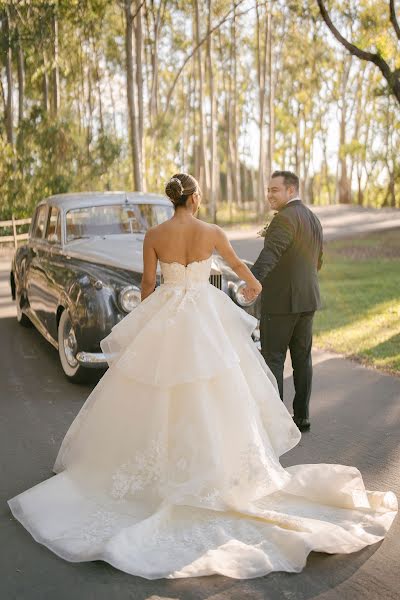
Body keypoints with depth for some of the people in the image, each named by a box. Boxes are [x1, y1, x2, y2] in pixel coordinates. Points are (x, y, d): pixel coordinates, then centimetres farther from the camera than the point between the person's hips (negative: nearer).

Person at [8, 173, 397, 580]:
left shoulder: (154, 236, -4)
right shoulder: (212, 233, -5)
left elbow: (148, 284, 2)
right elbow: (237, 264, 13)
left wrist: (146, 324, 18)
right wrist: (254, 284, 35)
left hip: (165, 317, 1)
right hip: (206, 316, -1)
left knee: (159, 392, 11)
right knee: (213, 392, 8)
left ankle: (165, 461, 21)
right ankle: (216, 458, 17)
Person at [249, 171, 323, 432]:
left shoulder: (285, 218, -15)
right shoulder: (314, 219, 13)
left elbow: (270, 254, -32)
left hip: (280, 301, -8)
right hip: (307, 299, 8)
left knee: (273, 359, -1)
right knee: (302, 358, 12)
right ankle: (302, 416, 18)